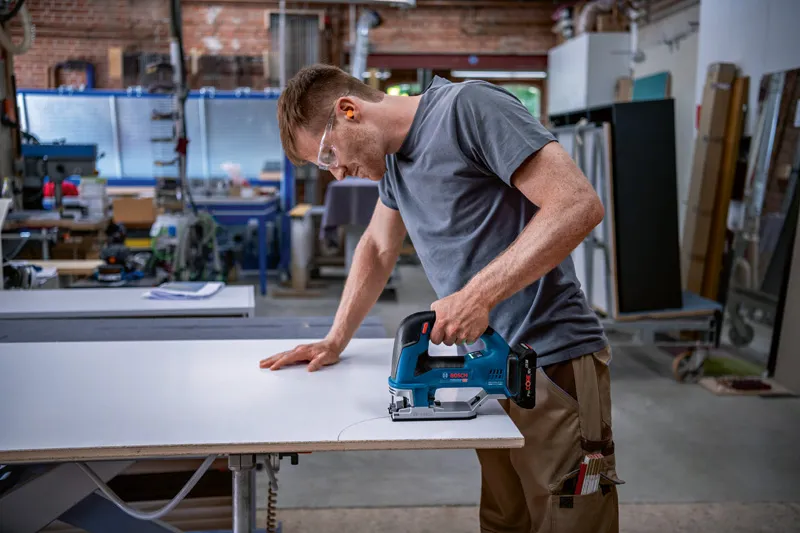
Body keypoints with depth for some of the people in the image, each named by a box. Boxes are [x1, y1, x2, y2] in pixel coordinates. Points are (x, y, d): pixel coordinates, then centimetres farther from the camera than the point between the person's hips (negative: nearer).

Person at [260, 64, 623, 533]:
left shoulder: (469, 107, -14)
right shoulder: (393, 155, 13)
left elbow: (580, 205, -22)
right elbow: (378, 248, 24)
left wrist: (478, 294, -24)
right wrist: (334, 342, 19)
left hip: (552, 363, -8)